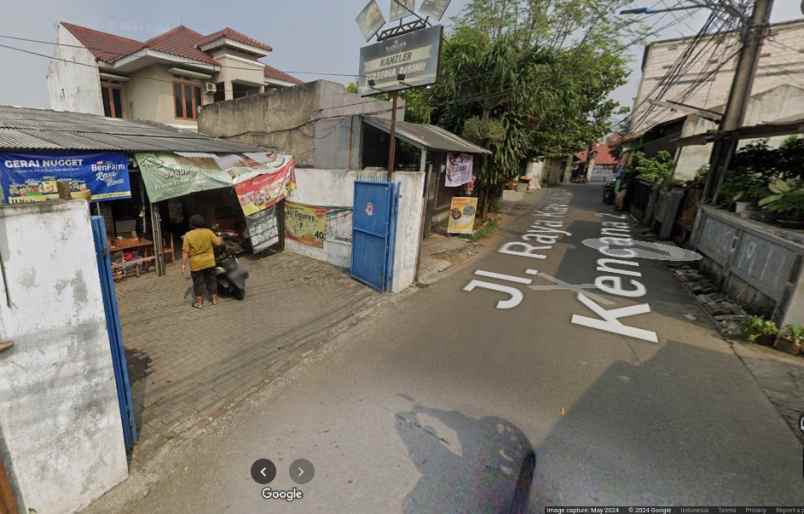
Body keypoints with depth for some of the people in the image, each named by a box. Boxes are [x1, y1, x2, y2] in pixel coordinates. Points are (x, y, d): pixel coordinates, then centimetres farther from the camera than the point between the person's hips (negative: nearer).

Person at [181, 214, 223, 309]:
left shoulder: (188, 235, -10)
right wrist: (220, 239, 18)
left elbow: (185, 252, -10)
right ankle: (214, 299, 22)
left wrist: (183, 264, -4)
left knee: (198, 282, 9)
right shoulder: (208, 232, -7)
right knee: (211, 280, 14)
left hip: (196, 264, -2)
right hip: (209, 262, 2)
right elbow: (218, 242, -4)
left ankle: (199, 302, 17)